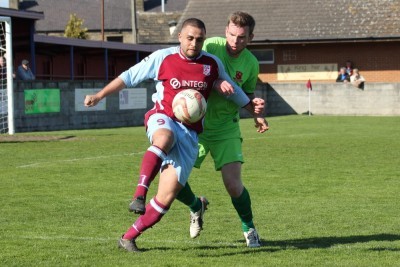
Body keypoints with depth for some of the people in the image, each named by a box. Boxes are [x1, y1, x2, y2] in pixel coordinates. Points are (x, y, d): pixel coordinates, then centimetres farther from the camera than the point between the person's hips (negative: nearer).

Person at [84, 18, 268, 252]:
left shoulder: (212, 64, 6)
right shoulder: (162, 58, 0)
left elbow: (233, 90, 22)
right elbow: (128, 77, 7)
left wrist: (256, 113, 24)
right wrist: (99, 96, 3)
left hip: (190, 132, 2)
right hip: (163, 119, -2)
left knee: (167, 197, -7)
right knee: (164, 139, -43)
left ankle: (129, 237, 6)